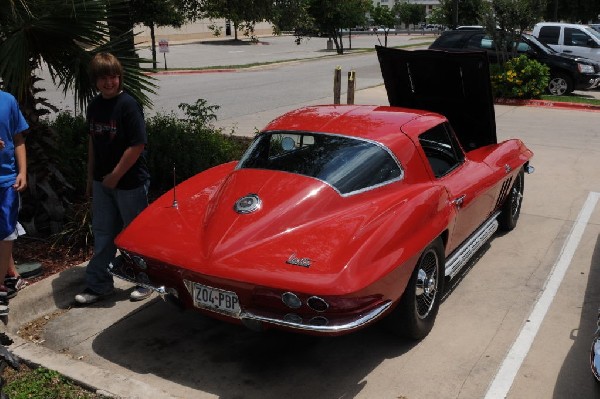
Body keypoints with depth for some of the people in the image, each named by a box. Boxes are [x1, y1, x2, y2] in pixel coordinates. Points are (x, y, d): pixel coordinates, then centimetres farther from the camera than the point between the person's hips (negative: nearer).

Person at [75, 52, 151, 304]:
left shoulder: (128, 105, -15)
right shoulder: (94, 106, 7)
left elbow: (138, 145, -19)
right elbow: (93, 142, 16)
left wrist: (115, 175, -15)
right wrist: (91, 177, 15)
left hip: (130, 182, -7)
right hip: (102, 182, 7)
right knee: (103, 233, 14)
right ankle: (98, 284, 26)